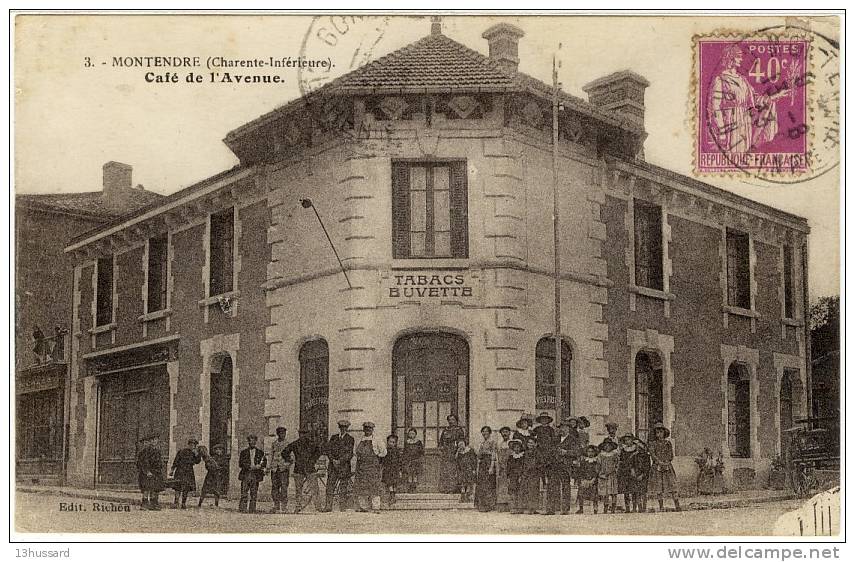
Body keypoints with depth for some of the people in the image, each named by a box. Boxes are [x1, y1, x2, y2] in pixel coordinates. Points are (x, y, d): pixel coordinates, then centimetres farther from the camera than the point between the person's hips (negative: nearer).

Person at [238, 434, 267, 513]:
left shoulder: (260, 452, 12)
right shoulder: (244, 452, 9)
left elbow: (264, 462, 8)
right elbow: (240, 463, 1)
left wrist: (259, 466, -12)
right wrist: (250, 466, -10)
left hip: (256, 475, 1)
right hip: (245, 474, -1)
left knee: (254, 494, 1)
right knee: (244, 493, -6)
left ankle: (252, 510, 5)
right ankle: (242, 509, -4)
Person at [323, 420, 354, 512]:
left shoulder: (350, 439, 3)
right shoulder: (333, 438, 14)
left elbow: (349, 454, -4)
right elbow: (328, 449, 7)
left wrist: (340, 461, -13)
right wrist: (333, 460, -8)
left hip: (344, 465, -3)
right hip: (333, 464, 3)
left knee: (343, 486, -4)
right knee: (330, 485, -2)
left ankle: (343, 507, -1)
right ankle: (328, 506, 1)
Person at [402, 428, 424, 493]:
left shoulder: (419, 442, 2)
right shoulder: (406, 443, 9)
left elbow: (422, 453, 4)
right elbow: (405, 453, 14)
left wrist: (422, 463, 1)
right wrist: (404, 462, 11)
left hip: (417, 461, -1)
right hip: (408, 462, 1)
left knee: (415, 476, -6)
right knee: (409, 476, -4)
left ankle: (414, 489, -2)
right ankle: (409, 489, -1)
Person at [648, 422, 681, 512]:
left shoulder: (668, 443, 9)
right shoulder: (653, 443, 6)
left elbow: (671, 456, 6)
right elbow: (652, 455, -5)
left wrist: (666, 463, -11)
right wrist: (660, 462, -17)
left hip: (667, 467, 0)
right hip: (657, 468, 0)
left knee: (672, 486, -8)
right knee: (658, 488, -1)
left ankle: (677, 506, -8)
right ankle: (661, 507, 7)